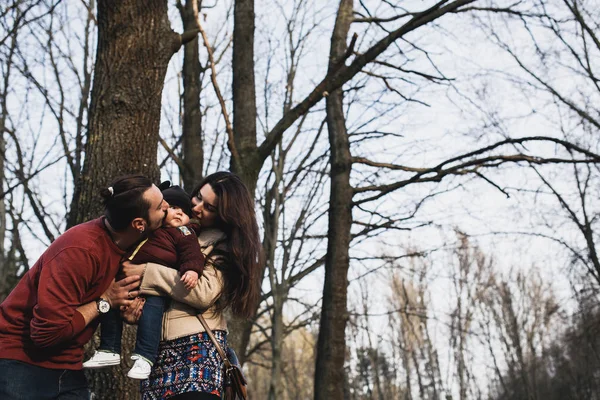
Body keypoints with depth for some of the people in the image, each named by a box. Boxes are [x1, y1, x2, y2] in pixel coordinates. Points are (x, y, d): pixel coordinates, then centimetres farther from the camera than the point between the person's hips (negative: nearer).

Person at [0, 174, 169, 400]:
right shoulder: (80, 250, -27)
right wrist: (104, 302, -19)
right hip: (22, 362, -7)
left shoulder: (125, 241, -3)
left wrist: (131, 304, -7)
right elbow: (47, 330, -28)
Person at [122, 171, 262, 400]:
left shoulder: (226, 244, 2)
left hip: (198, 344, -4)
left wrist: (146, 274, -13)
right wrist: (135, 294, -10)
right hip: (158, 343, 4)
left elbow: (204, 292, -13)